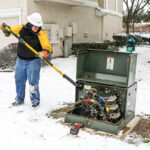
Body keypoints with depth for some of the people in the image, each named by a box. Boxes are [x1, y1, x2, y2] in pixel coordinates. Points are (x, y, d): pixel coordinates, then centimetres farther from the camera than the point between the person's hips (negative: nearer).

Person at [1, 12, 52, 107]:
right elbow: (8, 32, 8)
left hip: (34, 61, -4)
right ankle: (19, 99, 32)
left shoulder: (41, 33, -15)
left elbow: (48, 48, -22)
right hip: (21, 60, 4)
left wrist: (43, 53, -42)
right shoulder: (22, 28, -4)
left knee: (33, 82, -4)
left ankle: (35, 100, 17)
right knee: (19, 80, 13)